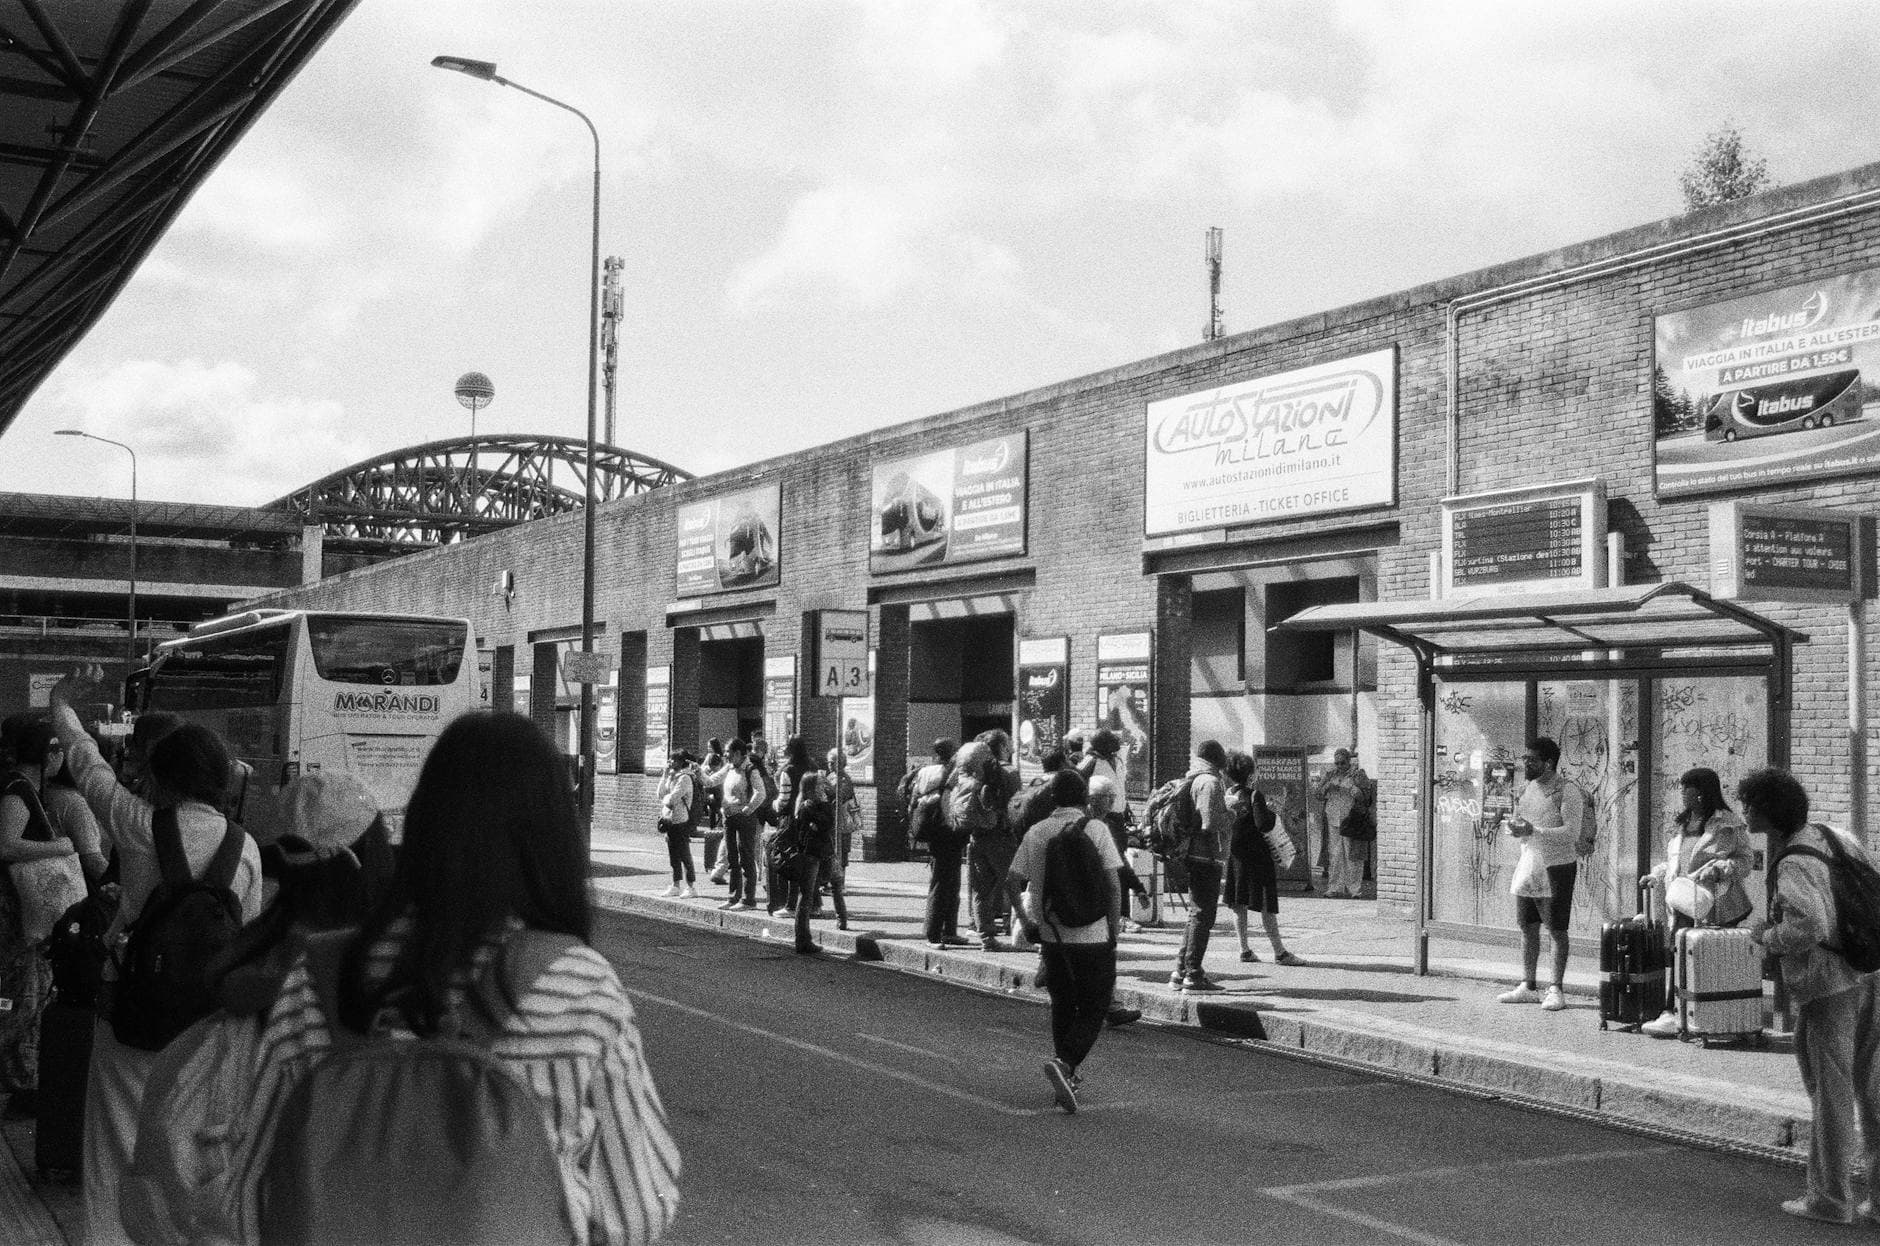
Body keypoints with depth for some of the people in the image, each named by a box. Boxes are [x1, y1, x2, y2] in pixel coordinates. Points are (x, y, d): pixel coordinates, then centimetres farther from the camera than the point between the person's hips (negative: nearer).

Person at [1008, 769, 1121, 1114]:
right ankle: (1065, 1065, -16)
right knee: (1094, 1010, 5)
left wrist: (1027, 922, 13)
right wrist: (1114, 931, -1)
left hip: (1051, 936, 3)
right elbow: (1113, 885, -9)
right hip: (1093, 937, -3)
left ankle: (1067, 1077, 20)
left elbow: (1013, 882, 1)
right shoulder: (1096, 830, -5)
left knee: (1062, 1007, 19)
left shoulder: (1035, 833, 2)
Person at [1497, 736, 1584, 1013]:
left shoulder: (1567, 790, -11)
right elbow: (1517, 822, 20)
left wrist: (1533, 831, -26)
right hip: (1527, 865, 7)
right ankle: (1528, 987, 17)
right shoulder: (1527, 789, 12)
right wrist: (1514, 827, -5)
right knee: (1527, 927, 9)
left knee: (1556, 930, -1)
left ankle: (1556, 989, 5)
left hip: (1557, 867, -7)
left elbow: (1572, 832, -19)